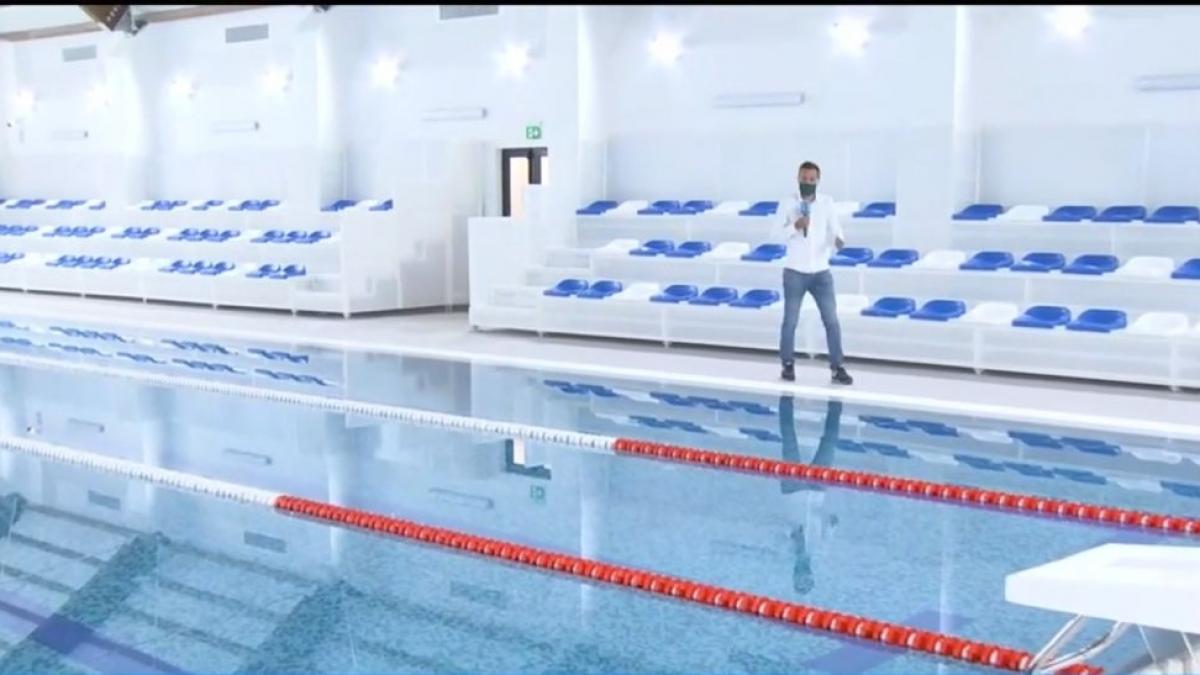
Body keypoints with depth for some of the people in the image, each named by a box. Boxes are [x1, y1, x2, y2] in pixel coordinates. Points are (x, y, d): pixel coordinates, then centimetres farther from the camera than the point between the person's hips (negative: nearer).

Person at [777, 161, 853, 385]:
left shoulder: (827, 202, 1)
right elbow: (780, 233, -2)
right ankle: (787, 365, 20)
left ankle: (837, 368, 4)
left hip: (821, 272, 1)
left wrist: (838, 241, -23)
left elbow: (834, 230, -1)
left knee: (831, 320, -1)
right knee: (790, 321, 7)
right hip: (795, 272, -1)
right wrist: (795, 226, -21)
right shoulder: (789, 203, -3)